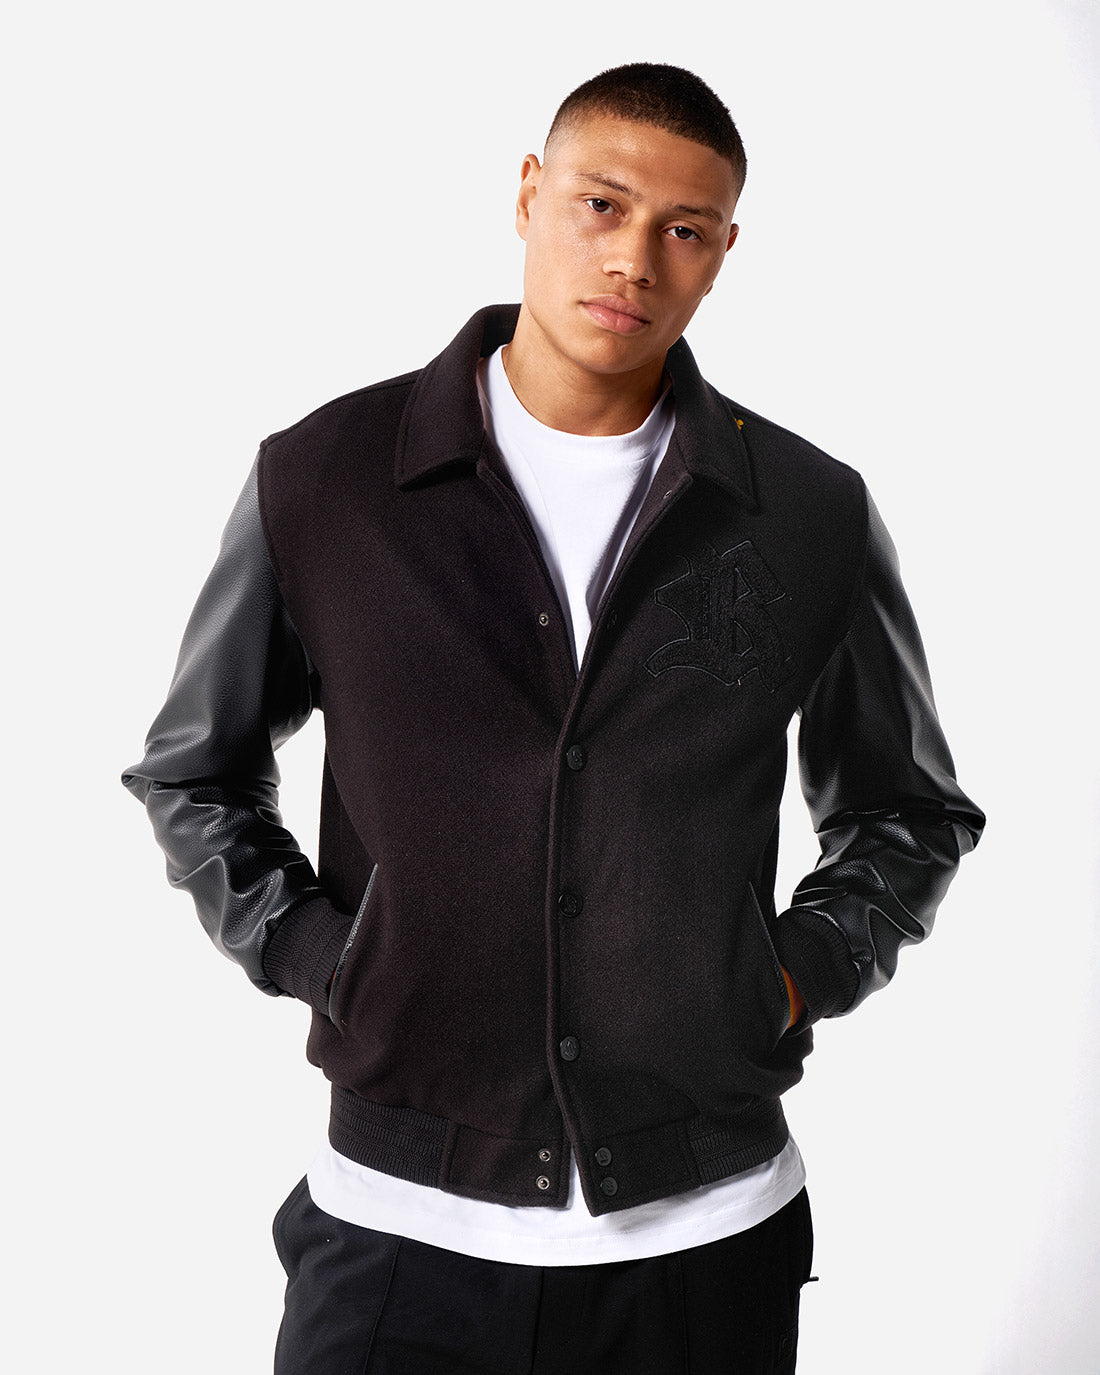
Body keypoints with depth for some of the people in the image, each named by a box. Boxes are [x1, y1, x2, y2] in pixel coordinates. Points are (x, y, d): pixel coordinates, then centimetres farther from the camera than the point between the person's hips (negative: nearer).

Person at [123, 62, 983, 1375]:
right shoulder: (318, 479, -3)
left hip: (705, 1224, 1)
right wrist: (316, 957, -1)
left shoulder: (813, 516, -1)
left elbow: (907, 812, 14)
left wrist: (794, 975, 0)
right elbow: (191, 775, 11)